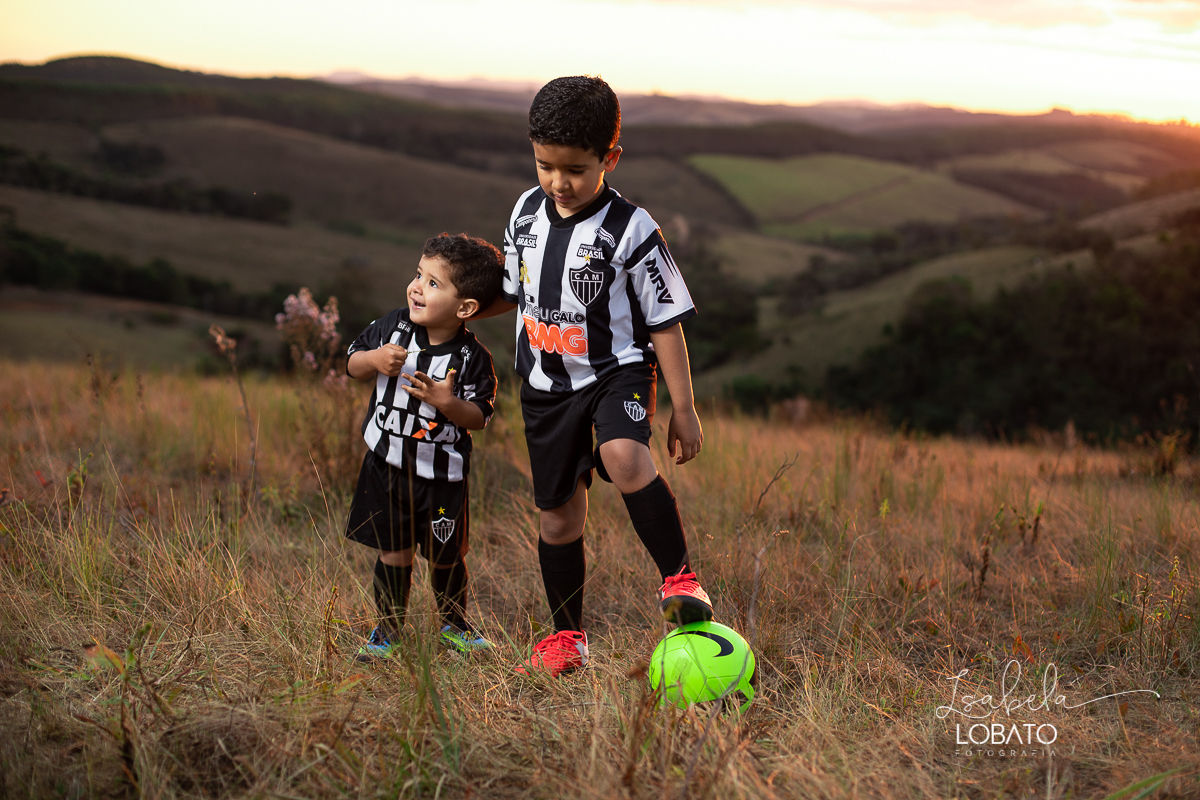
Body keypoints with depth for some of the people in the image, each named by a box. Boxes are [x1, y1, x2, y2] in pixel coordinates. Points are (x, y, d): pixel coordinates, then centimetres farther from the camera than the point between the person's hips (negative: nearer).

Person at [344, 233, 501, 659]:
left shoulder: (472, 357, -14)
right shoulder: (393, 325, -5)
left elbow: (478, 417, -9)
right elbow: (353, 363, 6)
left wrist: (449, 403, -28)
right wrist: (374, 360, -15)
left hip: (441, 473, -2)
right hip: (386, 463, 2)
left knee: (445, 557, 11)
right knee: (393, 551, 9)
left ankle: (454, 624, 35)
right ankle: (388, 629, 25)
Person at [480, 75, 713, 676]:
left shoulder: (630, 230, -15)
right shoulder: (527, 211, 1)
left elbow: (665, 322, -10)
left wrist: (684, 411, -9)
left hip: (616, 372, -5)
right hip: (546, 384, 5)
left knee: (623, 457, -35)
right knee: (559, 516, 10)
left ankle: (678, 578, -21)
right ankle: (567, 637, 27)